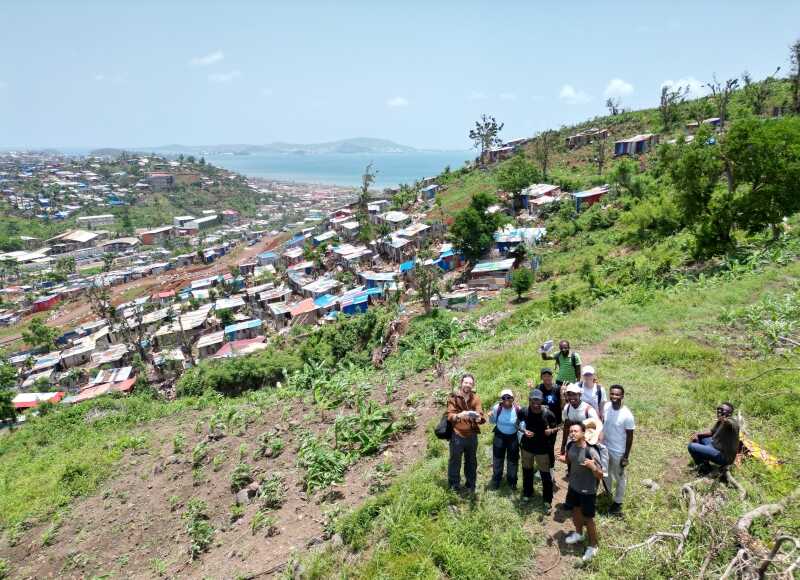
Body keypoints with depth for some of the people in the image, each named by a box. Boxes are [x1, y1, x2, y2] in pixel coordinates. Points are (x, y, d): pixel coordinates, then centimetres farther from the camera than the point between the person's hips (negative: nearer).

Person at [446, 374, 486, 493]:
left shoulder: (476, 398, 0)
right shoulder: (454, 397, -7)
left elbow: (481, 417, -8)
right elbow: (450, 416, -15)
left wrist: (477, 418, -32)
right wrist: (459, 416, -37)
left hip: (472, 436, 3)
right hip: (457, 435, -2)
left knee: (471, 462, 16)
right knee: (455, 462, 6)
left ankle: (471, 486, 34)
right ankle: (454, 487, 23)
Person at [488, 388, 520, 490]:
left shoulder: (518, 409, -22)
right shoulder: (497, 408, -19)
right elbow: (493, 422, -3)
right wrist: (490, 416, -23)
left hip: (513, 437, 0)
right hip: (499, 436, 1)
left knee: (513, 460, 16)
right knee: (498, 458, 15)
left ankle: (512, 481, 38)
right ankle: (496, 480, 35)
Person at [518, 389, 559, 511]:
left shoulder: (548, 414, -21)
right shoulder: (523, 411, -16)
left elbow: (556, 428, -6)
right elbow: (519, 425, 2)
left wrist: (551, 430, -28)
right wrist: (524, 431, -18)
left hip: (542, 448, -3)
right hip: (527, 446, 3)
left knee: (545, 475, 4)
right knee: (527, 471, 21)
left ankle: (547, 501, 23)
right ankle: (527, 493, 44)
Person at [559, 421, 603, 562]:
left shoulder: (591, 452, -31)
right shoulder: (573, 446, -10)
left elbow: (600, 476, -25)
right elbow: (569, 459, 11)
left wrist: (593, 467, -45)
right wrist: (562, 458, -11)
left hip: (587, 491, -7)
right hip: (574, 487, 7)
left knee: (588, 519, 10)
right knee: (575, 510, 26)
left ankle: (593, 546, 32)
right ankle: (579, 533, 53)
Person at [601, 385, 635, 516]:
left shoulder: (627, 415, -26)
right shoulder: (606, 406, -10)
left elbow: (630, 436, -17)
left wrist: (626, 456, -13)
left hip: (618, 452, -5)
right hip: (605, 447, 6)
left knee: (620, 477, 15)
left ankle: (617, 502, 35)